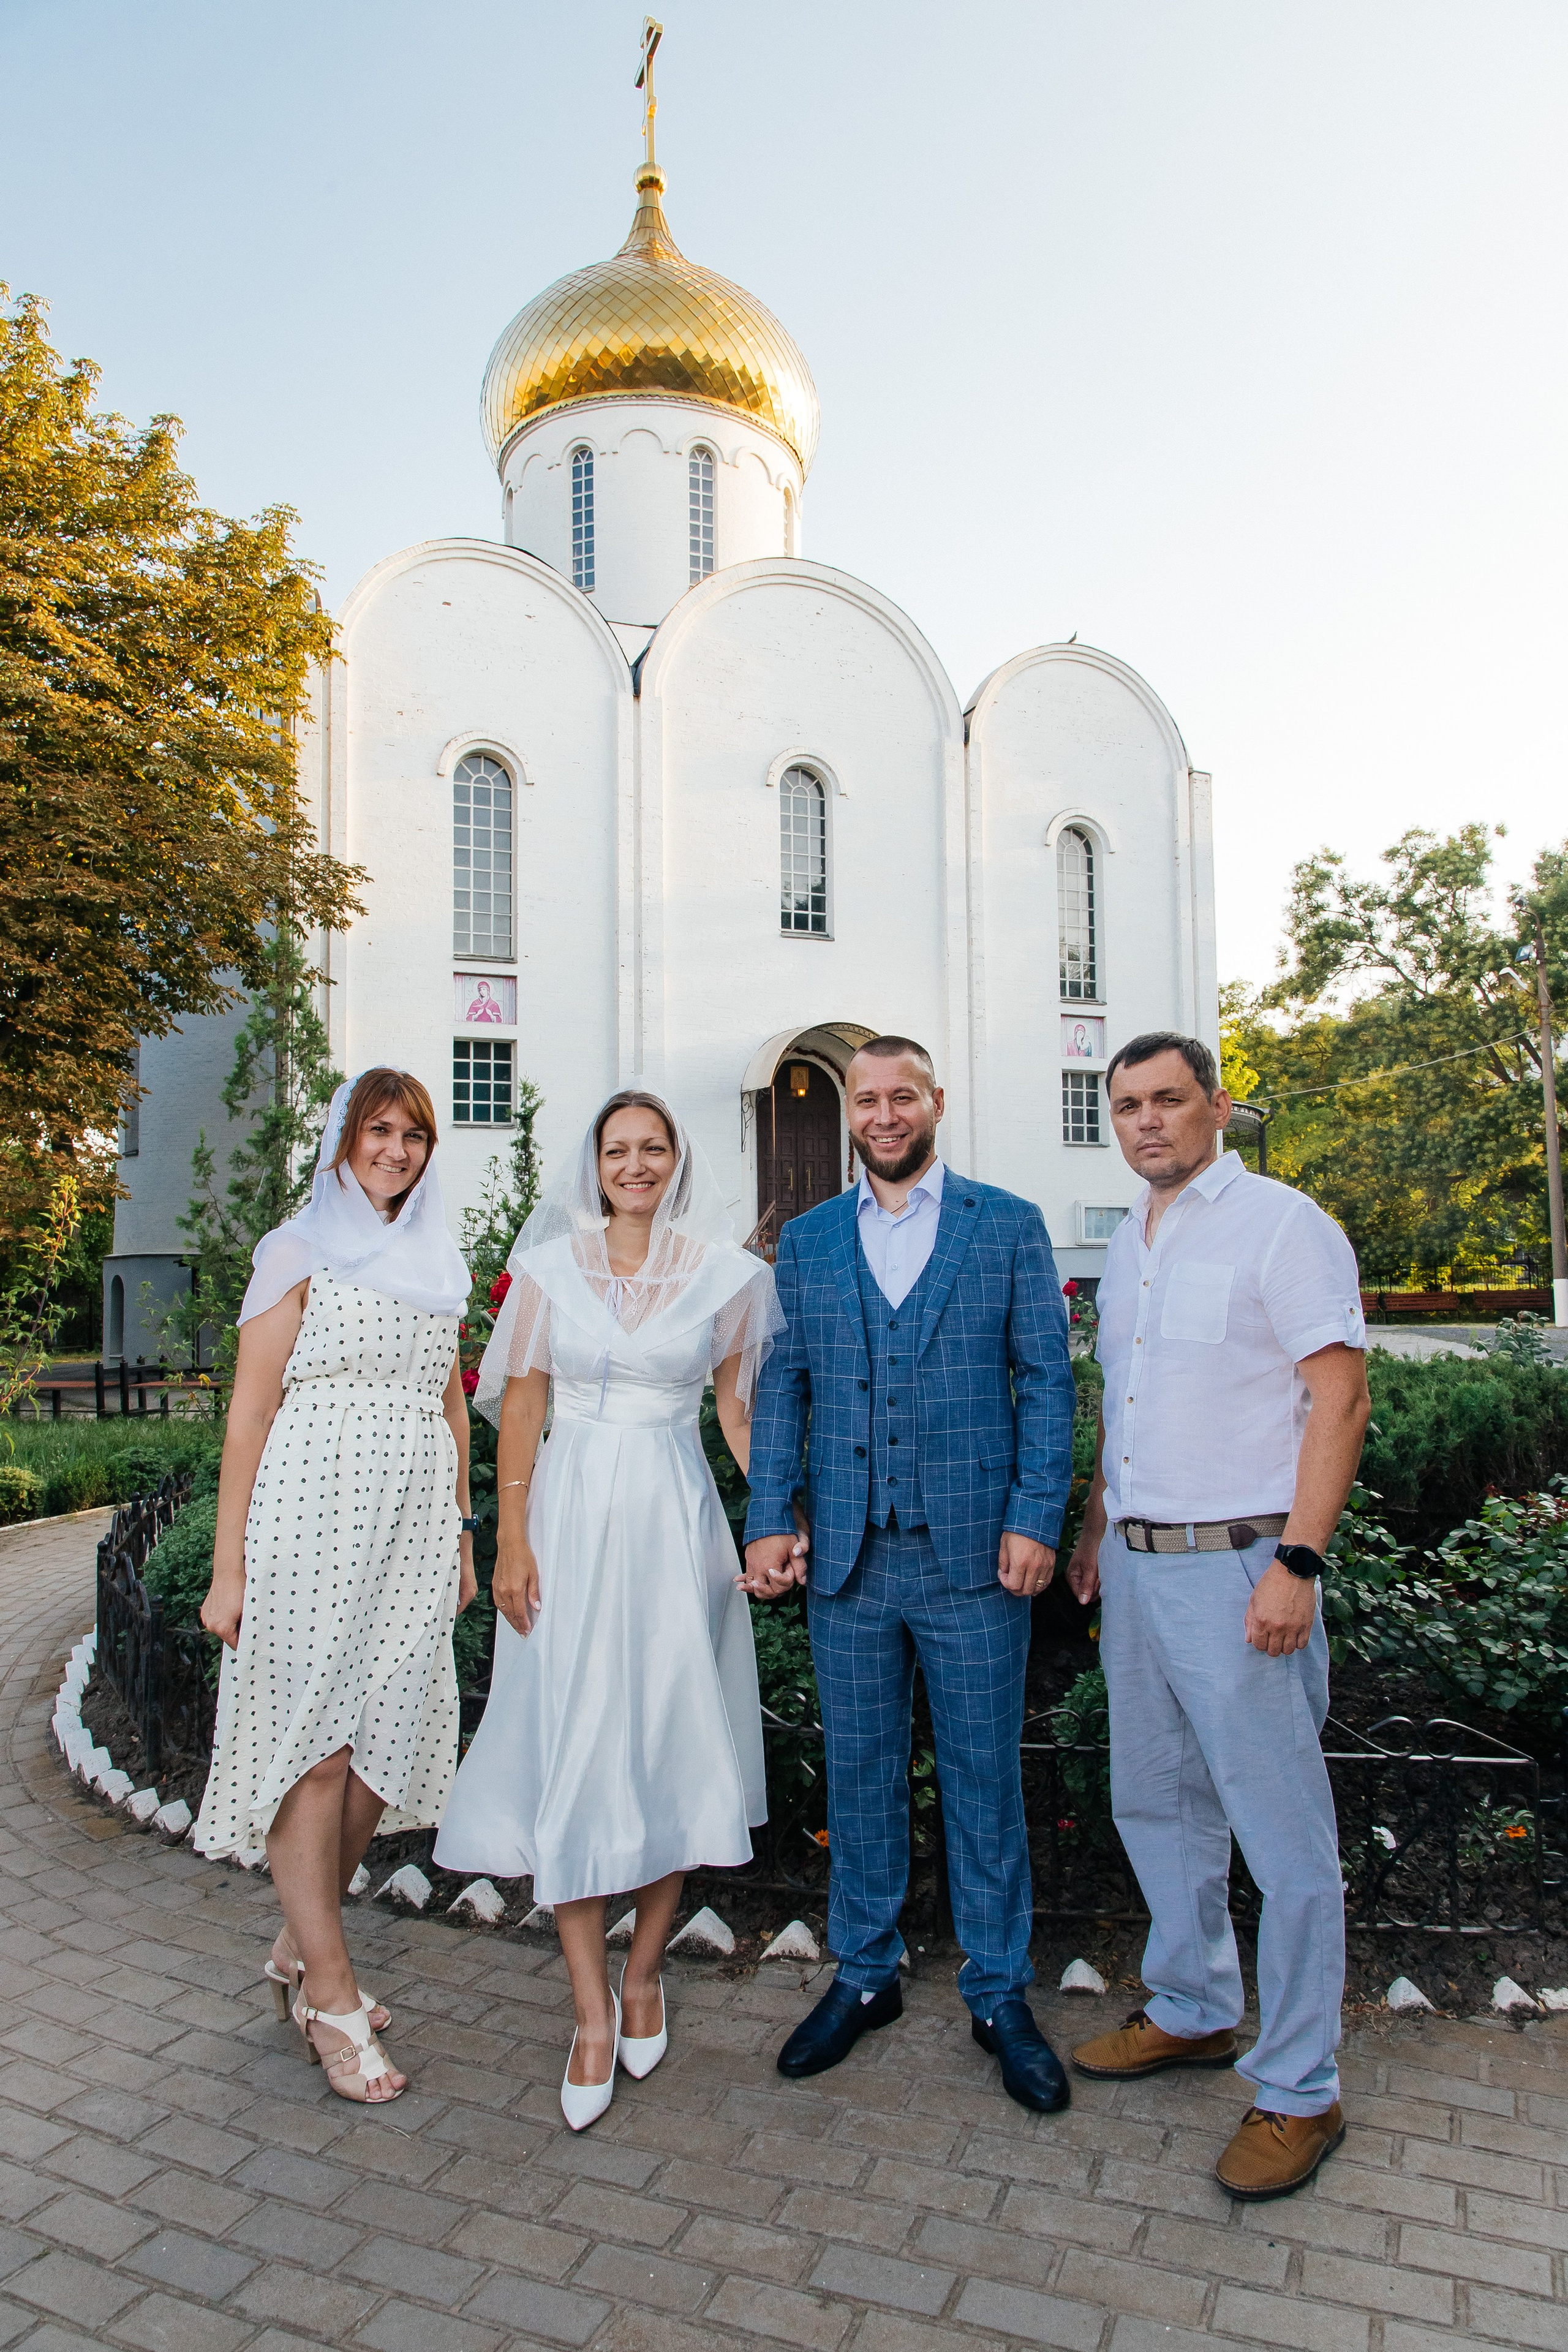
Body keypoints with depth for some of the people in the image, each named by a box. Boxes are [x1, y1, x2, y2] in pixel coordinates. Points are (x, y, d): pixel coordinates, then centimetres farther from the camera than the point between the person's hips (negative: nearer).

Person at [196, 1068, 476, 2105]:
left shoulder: (440, 1262, 15)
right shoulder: (301, 1250, 0)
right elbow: (251, 1410, -3)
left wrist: (461, 1531, 17)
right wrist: (229, 1566, -7)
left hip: (416, 1521, 5)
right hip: (316, 1515, -5)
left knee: (384, 1744, 7)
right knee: (314, 1743, -2)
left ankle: (303, 1948, 28)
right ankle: (333, 1998, 10)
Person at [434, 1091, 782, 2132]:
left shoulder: (721, 1271, 2)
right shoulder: (550, 1266, 3)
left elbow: (741, 1402, 6)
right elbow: (522, 1403, 2)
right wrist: (511, 1538, -3)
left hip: (676, 1518, 1)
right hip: (574, 1513, 0)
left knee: (671, 1743, 8)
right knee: (572, 1750, 0)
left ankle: (644, 1973, 29)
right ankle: (594, 2014, 13)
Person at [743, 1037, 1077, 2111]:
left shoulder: (1009, 1225, 2)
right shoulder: (807, 1241, 9)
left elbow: (1048, 1377, -1)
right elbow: (784, 1384, 7)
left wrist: (1036, 1518, -9)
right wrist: (771, 1520, -1)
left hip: (975, 1548, -2)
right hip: (846, 1553, 2)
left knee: (985, 1778, 10)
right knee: (859, 1774, 14)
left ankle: (1000, 1994, 28)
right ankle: (865, 1975, 33)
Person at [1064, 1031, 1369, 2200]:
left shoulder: (1282, 1225, -10)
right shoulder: (1127, 1242, 13)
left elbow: (1340, 1400, -14)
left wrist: (1298, 1564, -20)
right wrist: (1095, 1525, 18)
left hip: (1237, 1565, -7)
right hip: (1135, 1565, 8)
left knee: (1285, 1836, 3)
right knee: (1156, 1804, 18)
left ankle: (1299, 2091, 19)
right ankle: (1194, 2011, 37)